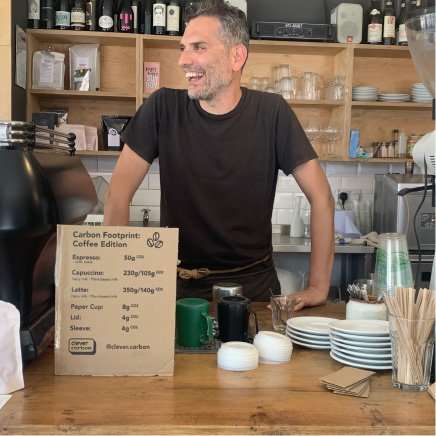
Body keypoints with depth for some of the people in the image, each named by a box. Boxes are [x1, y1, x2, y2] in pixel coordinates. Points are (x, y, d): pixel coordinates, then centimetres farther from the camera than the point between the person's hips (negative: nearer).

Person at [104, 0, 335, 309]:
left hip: (254, 284, 0)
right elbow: (120, 193, -6)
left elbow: (321, 196, -5)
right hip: (179, 283, 0)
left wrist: (319, 287, -8)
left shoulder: (272, 112, -7)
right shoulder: (163, 107, -7)